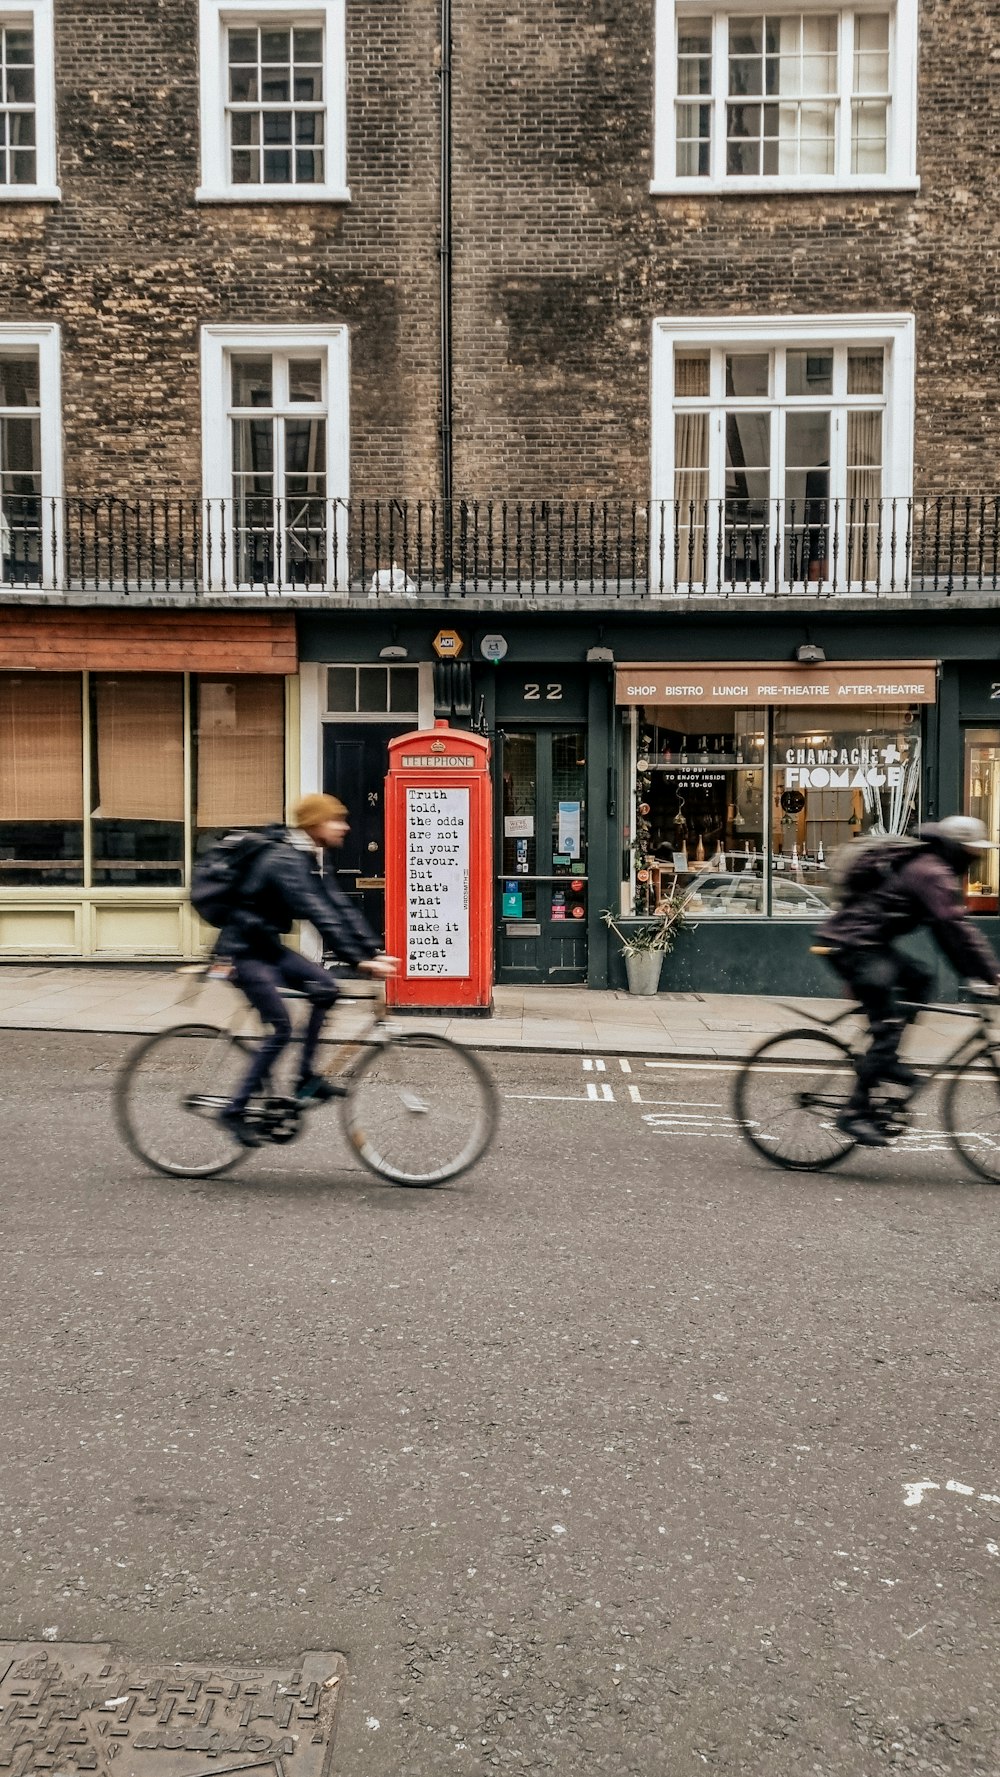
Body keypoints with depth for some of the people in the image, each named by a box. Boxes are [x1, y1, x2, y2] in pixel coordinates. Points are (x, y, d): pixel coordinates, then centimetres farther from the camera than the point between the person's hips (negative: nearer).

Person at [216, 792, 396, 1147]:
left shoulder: (308, 858, 8)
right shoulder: (285, 860, -23)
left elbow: (340, 906, 4)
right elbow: (319, 915, -33)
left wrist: (374, 950, -5)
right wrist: (358, 960, -37)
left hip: (267, 944, 9)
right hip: (246, 948, -9)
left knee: (324, 987, -2)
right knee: (280, 1027, -11)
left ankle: (305, 1078, 6)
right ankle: (236, 1110, -1)